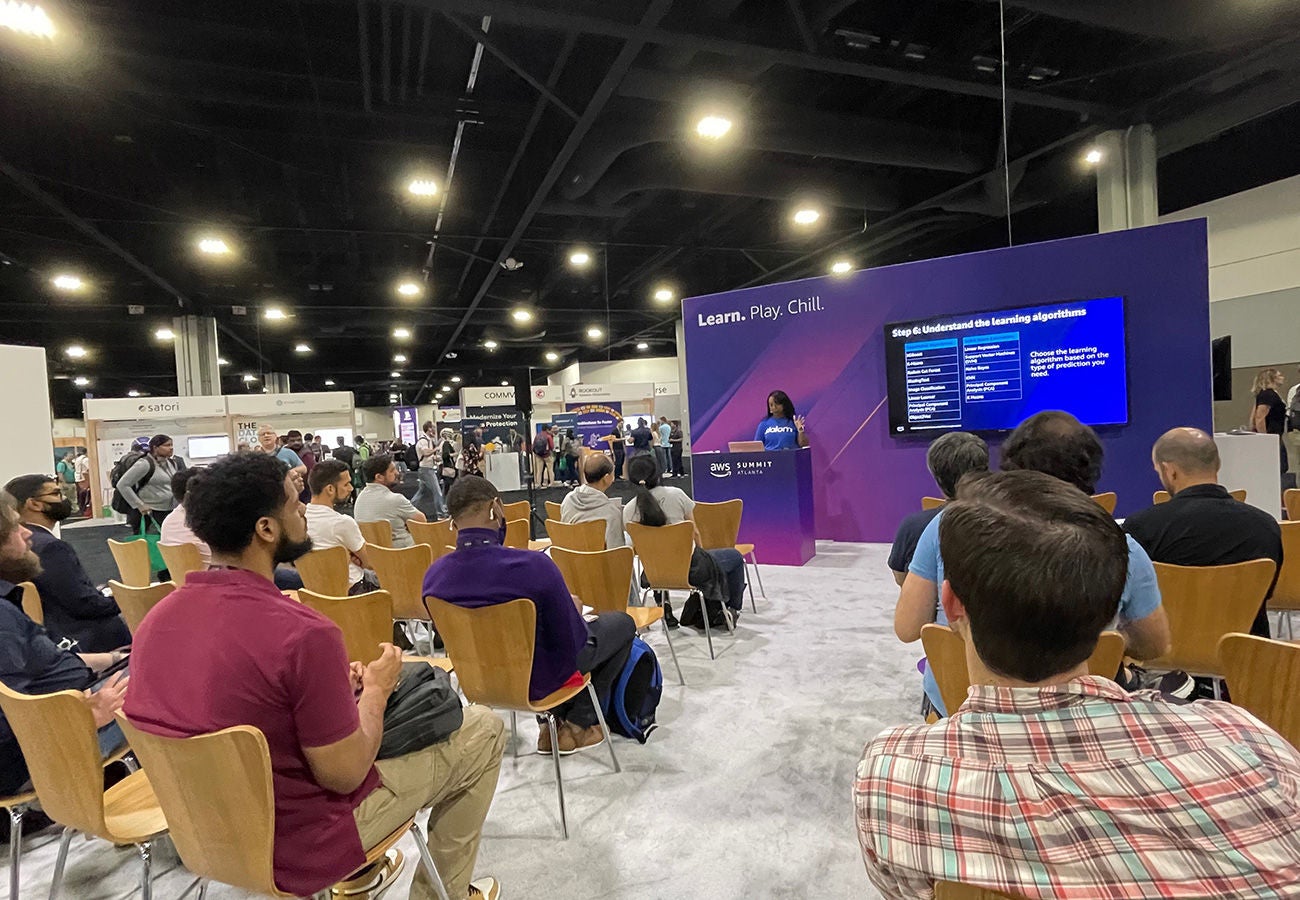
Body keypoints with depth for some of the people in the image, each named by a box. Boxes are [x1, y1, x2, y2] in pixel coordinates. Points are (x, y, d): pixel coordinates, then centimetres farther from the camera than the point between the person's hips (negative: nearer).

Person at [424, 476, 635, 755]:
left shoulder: (433, 575, -17)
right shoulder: (533, 565, -35)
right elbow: (574, 640, -24)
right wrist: (575, 610, 0)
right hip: (538, 679, -5)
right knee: (622, 623, 18)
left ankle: (557, 719, 27)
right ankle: (579, 724, 21)